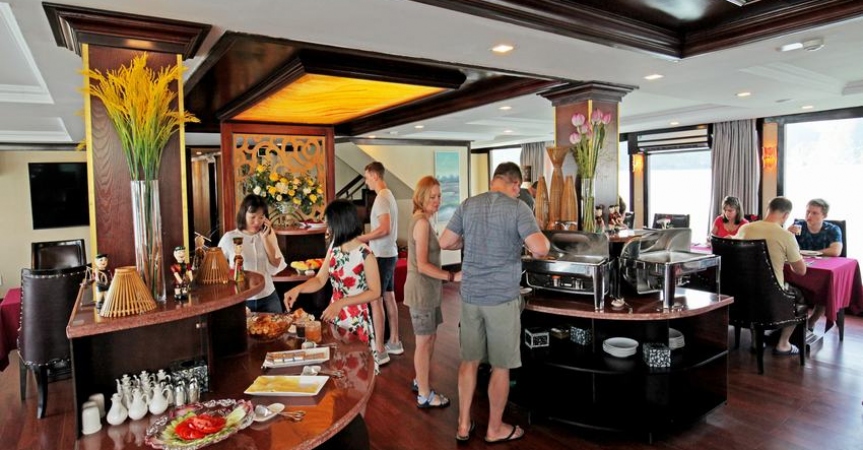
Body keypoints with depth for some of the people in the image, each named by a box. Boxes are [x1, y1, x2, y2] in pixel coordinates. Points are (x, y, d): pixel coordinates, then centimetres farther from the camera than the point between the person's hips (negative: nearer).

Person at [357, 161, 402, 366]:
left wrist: (362, 238, -16)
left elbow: (384, 228, -26)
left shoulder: (381, 198, -16)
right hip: (389, 253, 10)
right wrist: (368, 239, 15)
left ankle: (380, 351, 0)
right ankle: (394, 342, 24)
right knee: (389, 297, 15)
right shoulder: (389, 195, 14)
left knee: (375, 300, -5)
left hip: (381, 256, -10)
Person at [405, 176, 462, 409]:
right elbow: (422, 265, -24)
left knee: (430, 337, 19)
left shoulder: (420, 219, 11)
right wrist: (452, 276, -24)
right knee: (424, 341, 2)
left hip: (427, 288, 10)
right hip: (422, 290, -10)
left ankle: (420, 381, 35)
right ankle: (424, 396, 15)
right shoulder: (422, 222, -20)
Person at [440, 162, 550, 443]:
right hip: (503, 297, -4)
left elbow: (445, 243, 6)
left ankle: (463, 425, 28)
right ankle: (495, 429, 27)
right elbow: (540, 249, -20)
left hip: (470, 295, 4)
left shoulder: (467, 205, 3)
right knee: (501, 366, 12)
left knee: (469, 360, 17)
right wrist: (543, 240, 2)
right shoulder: (518, 208, -10)